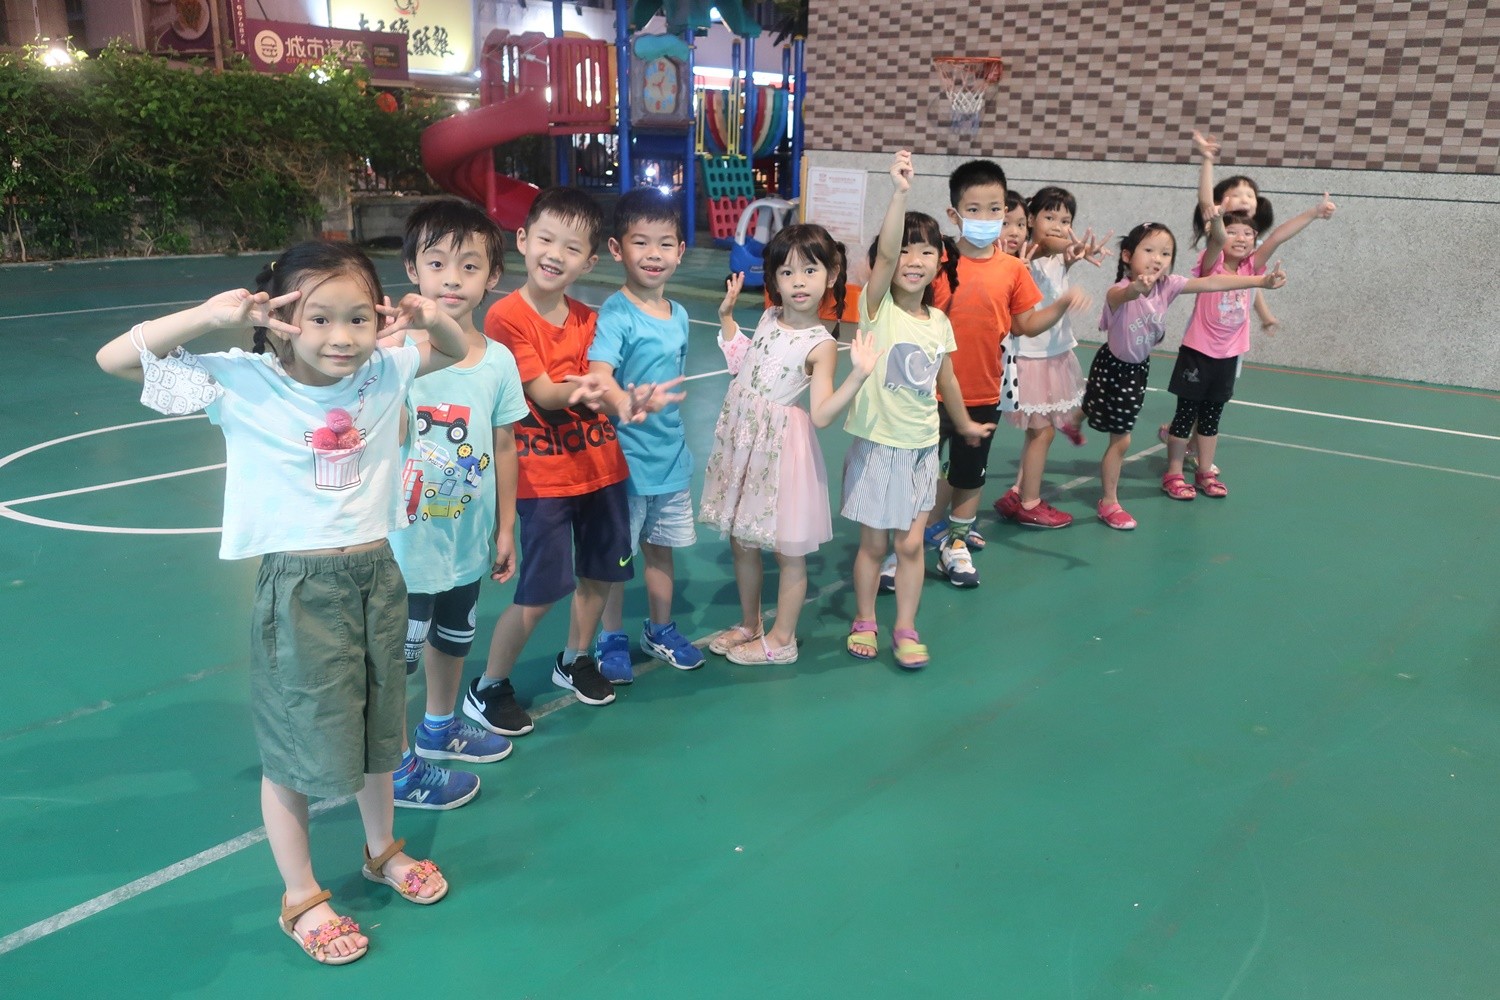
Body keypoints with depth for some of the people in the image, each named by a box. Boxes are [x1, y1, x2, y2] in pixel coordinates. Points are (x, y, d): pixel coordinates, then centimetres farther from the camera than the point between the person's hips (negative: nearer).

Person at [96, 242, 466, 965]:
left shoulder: (384, 373, -3)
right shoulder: (244, 385, -13)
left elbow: (455, 352, 14)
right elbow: (114, 359, -12)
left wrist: (433, 318, -8)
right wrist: (208, 316, -25)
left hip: (378, 576, 5)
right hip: (301, 589, -4)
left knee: (377, 728, 22)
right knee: (296, 749, 9)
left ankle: (382, 850, 48)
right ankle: (301, 900, 31)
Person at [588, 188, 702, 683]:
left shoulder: (679, 316, 4)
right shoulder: (615, 315, -18)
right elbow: (598, 375, -34)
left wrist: (666, 418, 15)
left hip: (672, 456, 6)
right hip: (624, 455, -6)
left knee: (661, 546, 20)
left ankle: (660, 630, 37)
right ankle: (611, 640, 27)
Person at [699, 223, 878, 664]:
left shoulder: (821, 345, -14)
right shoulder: (768, 318, 5)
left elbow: (821, 415, -21)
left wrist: (859, 374, -30)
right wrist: (726, 314, 17)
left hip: (780, 448, -7)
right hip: (741, 441, 7)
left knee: (788, 550, 6)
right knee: (741, 541, 17)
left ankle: (780, 640, 22)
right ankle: (749, 624, 35)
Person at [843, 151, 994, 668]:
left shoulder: (940, 323, 2)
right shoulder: (877, 307, -11)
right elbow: (884, 254, -29)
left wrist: (964, 424, 28)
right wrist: (899, 192, -40)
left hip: (922, 447, 3)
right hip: (877, 445, -3)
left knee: (910, 544, 7)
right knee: (873, 543, 8)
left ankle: (905, 629, 22)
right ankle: (864, 621, 28)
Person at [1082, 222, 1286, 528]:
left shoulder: (1167, 285, -16)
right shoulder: (1119, 292, -33)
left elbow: (1212, 282, -19)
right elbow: (1119, 295, -58)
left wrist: (1262, 280, -26)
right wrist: (1136, 288, -82)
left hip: (1138, 367, 6)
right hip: (1113, 367, -6)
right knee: (1121, 440, -1)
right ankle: (1109, 503, 17)